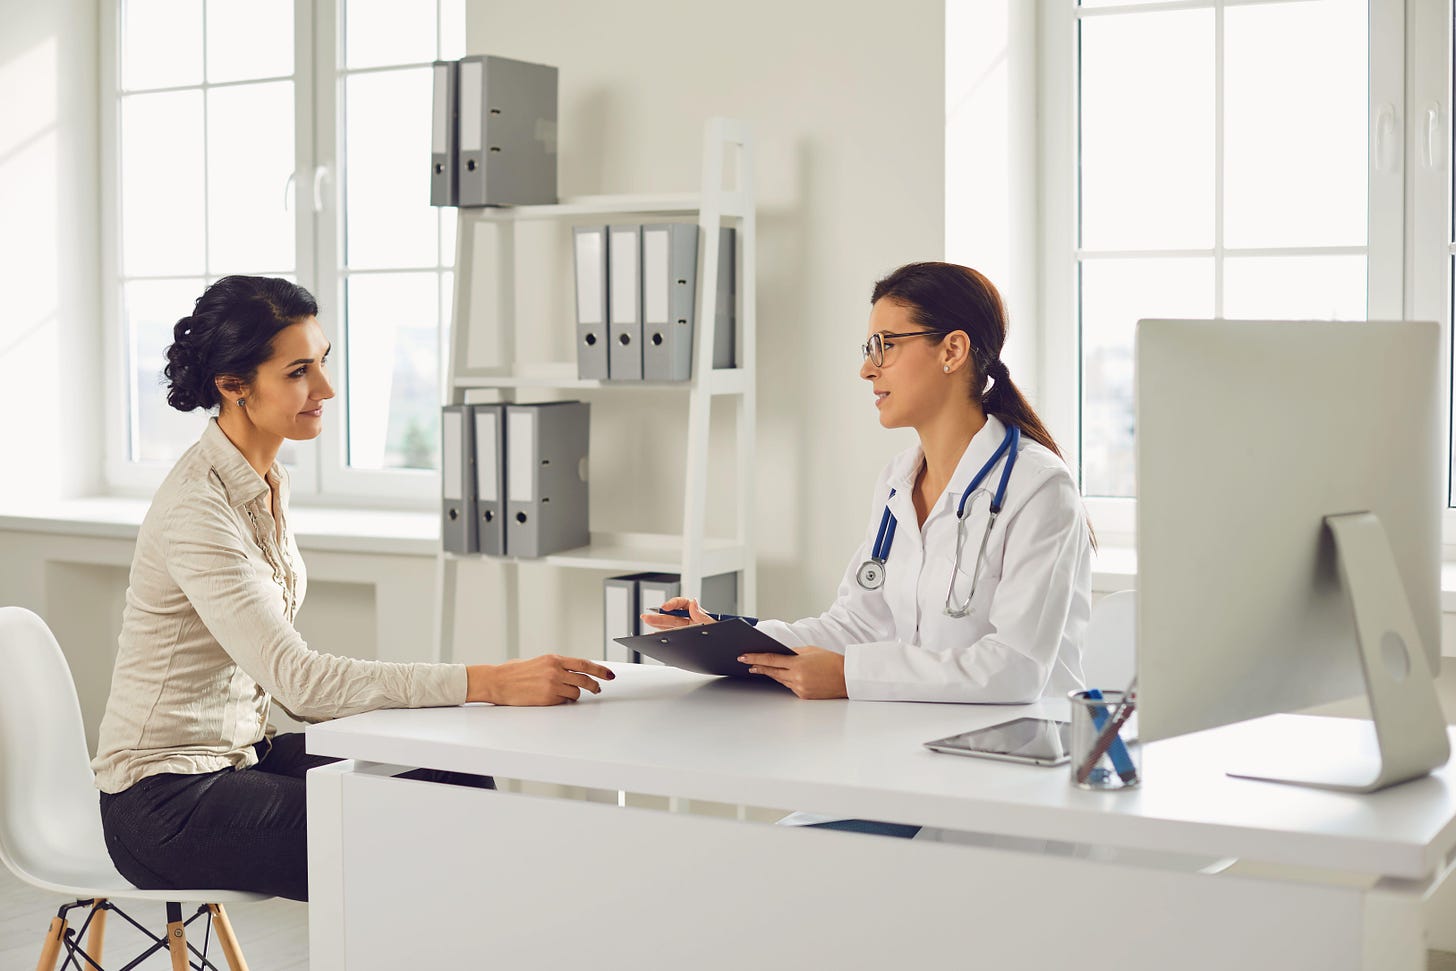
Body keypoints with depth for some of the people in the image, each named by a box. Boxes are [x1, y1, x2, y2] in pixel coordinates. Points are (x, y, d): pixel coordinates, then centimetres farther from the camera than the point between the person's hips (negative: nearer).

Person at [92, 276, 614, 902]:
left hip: (242, 754, 8)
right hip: (164, 797, -8)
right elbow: (296, 677, -31)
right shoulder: (196, 509, -22)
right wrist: (490, 683, -36)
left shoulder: (267, 482, 6)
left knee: (460, 792, -9)